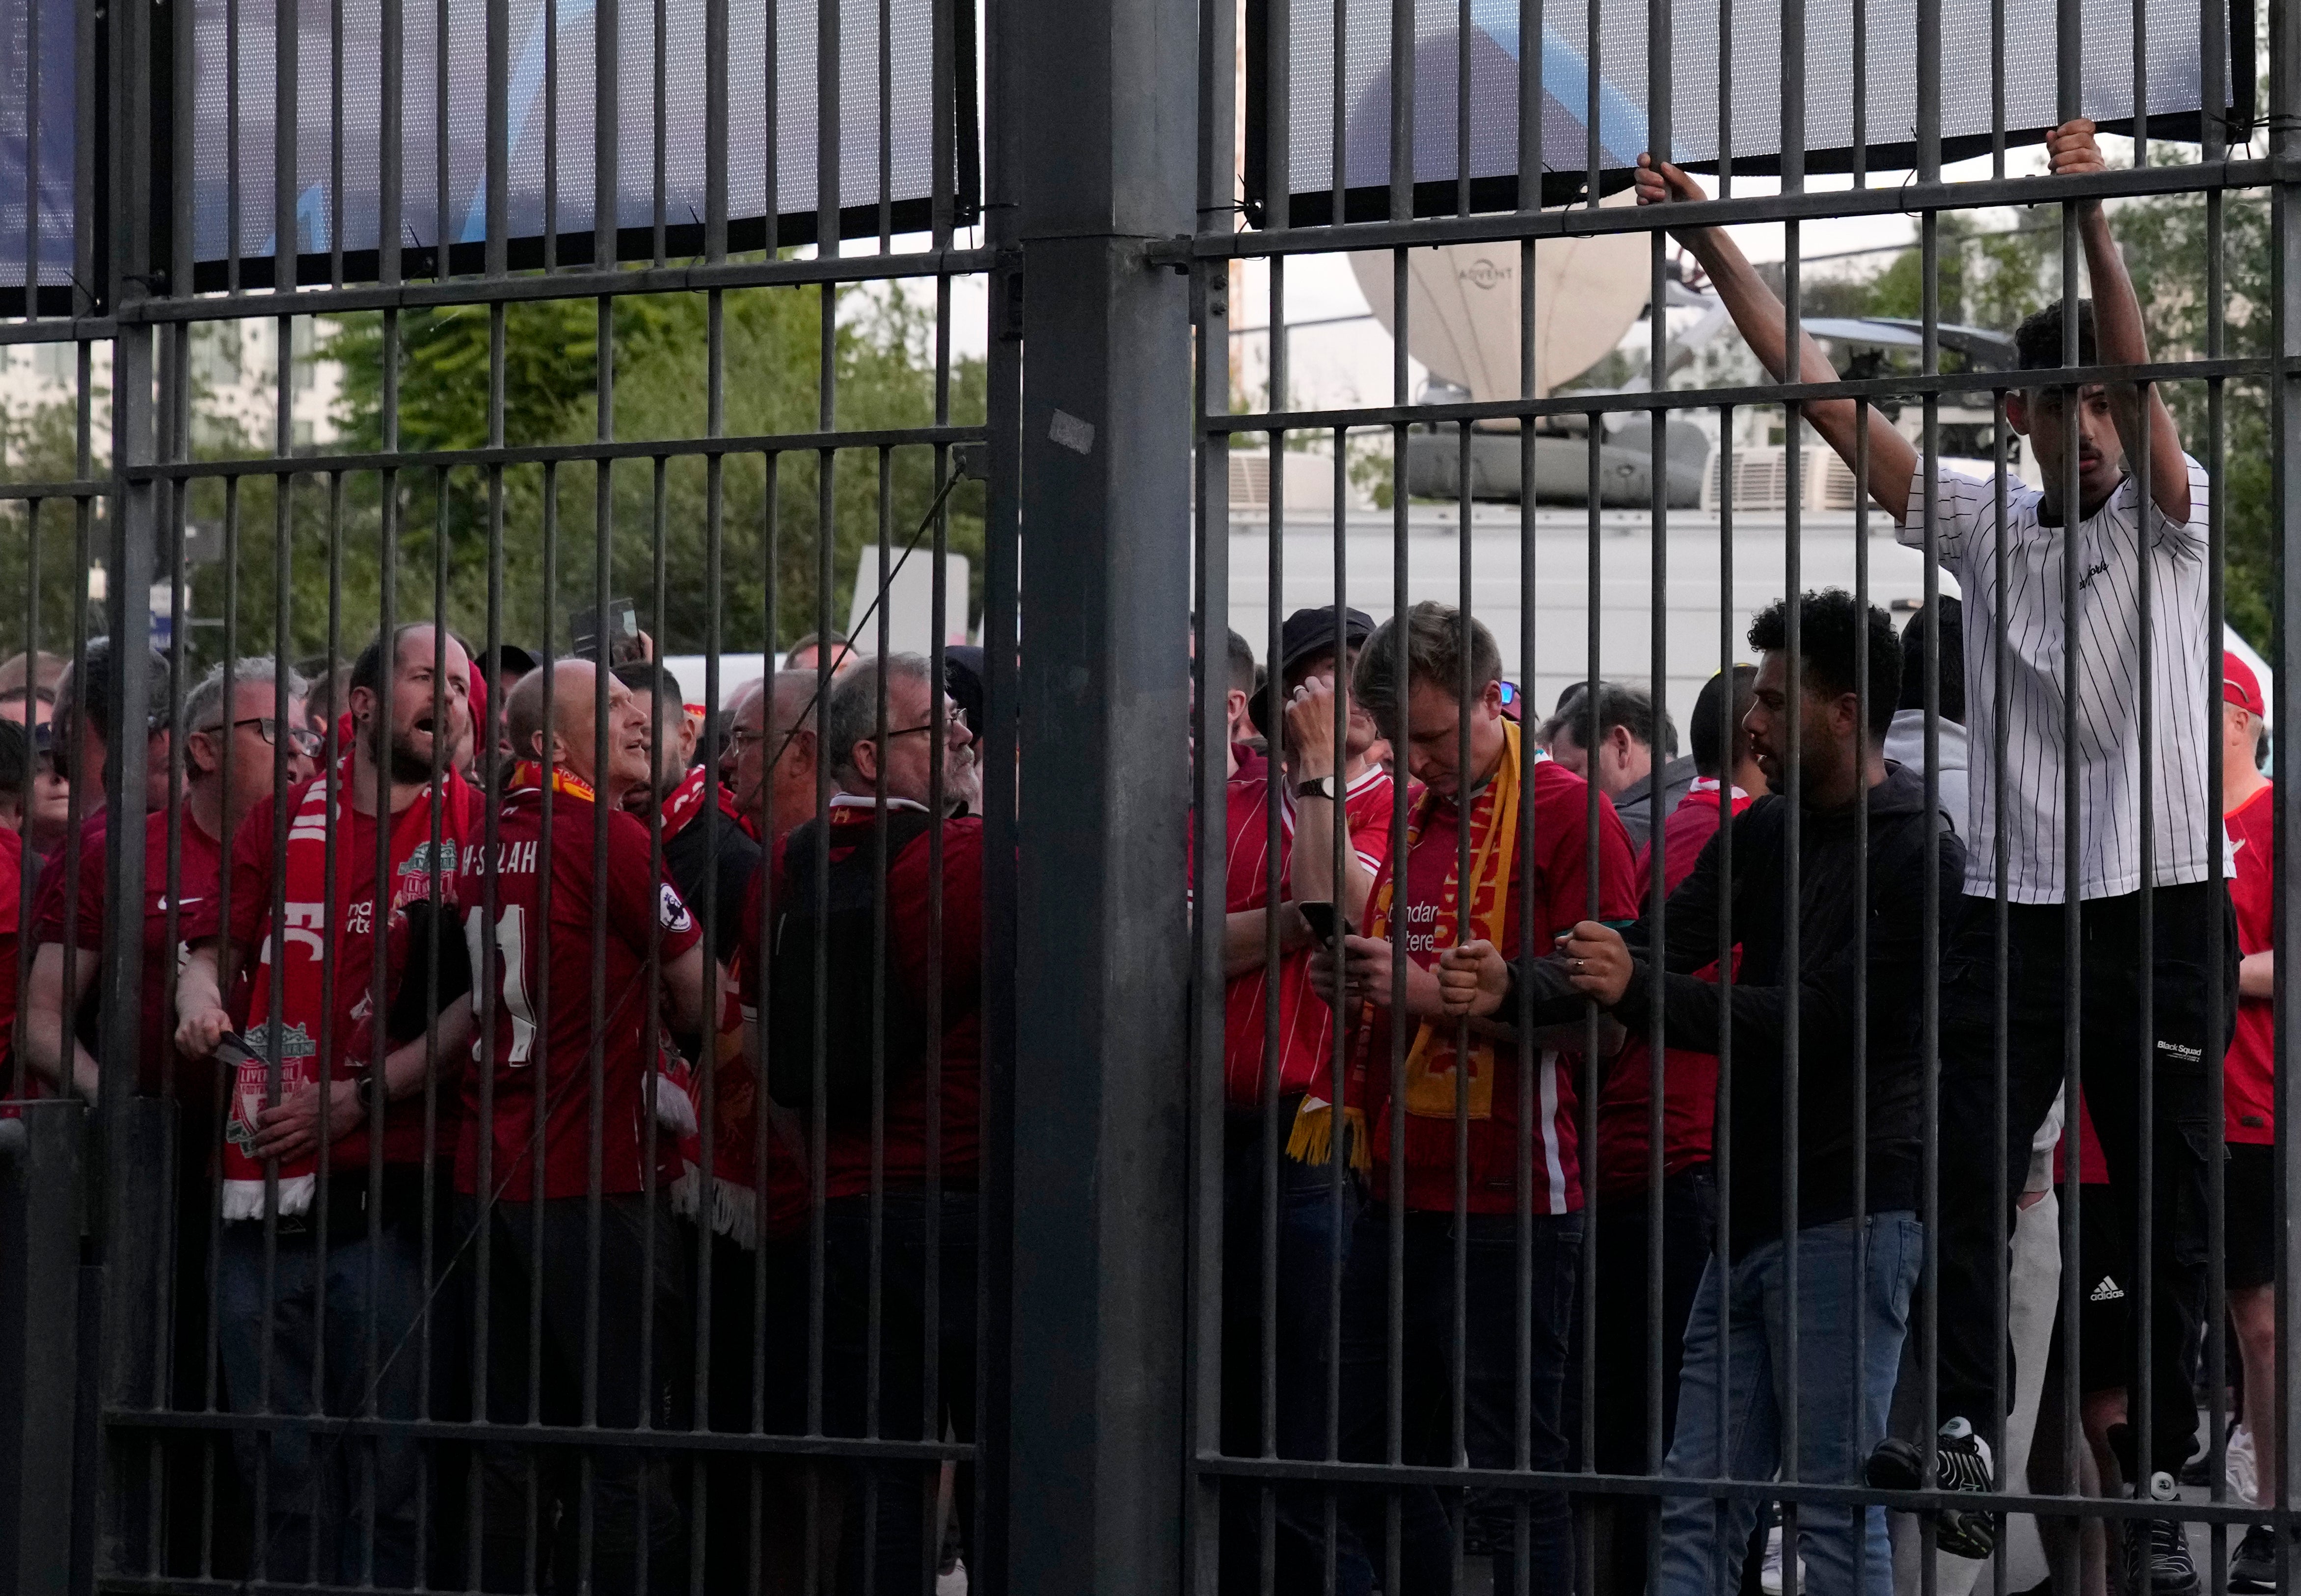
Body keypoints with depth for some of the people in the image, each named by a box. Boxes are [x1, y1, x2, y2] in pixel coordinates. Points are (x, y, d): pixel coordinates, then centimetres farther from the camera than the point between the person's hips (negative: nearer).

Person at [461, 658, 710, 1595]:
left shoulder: (491, 841, 10)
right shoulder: (608, 835, -11)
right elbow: (696, 995, -1)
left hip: (488, 1179, 7)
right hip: (594, 1182, -7)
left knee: (515, 1443, 10)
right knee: (631, 1442, -3)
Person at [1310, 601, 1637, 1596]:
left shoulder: (1566, 814, -7)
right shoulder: (1418, 820, 18)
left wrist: (1436, 994, -18)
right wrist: (1357, 989, 7)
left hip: (1510, 1208, -8)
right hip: (1401, 1196, 8)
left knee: (1512, 1476, -5)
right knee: (1375, 1464, 9)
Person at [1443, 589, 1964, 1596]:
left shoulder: (1917, 854, -9)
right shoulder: (1769, 831, 17)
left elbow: (1824, 1018, -17)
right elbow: (1661, 944, 8)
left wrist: (1640, 993, -21)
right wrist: (1518, 989, -9)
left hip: (1850, 1218, -8)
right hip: (1753, 1212, 8)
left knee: (1836, 1511, -6)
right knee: (1697, 1508, 5)